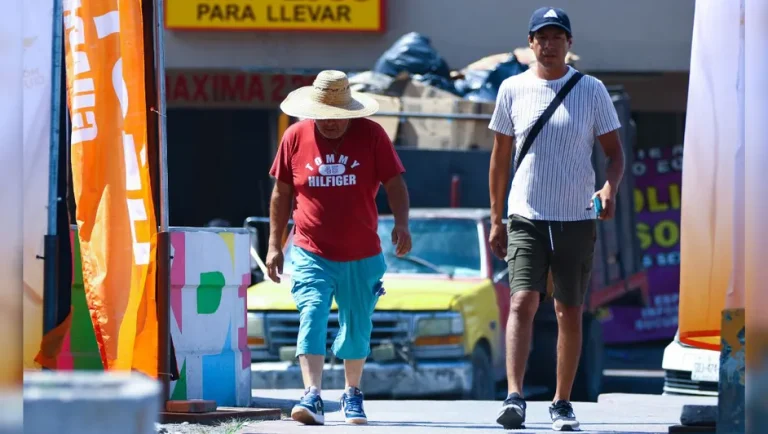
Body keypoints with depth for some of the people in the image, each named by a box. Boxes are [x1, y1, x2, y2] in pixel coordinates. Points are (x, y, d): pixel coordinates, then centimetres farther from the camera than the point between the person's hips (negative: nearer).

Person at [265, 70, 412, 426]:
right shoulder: (295, 137, 0)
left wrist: (401, 224, -18)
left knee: (357, 328, 12)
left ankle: (352, 393, 32)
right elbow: (281, 193, 8)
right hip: (311, 255, -1)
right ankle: (312, 398, -26)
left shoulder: (371, 134, -2)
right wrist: (274, 245, 6)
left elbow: (394, 183, -1)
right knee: (311, 319, -18)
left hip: (361, 256, 1)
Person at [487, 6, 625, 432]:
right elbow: (500, 156, 11)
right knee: (522, 302, -16)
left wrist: (610, 188, -17)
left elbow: (614, 151, 5)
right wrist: (496, 219, 10)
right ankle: (514, 397, -24)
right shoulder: (512, 89, 4)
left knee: (570, 313, 6)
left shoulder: (592, 91, 2)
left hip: (577, 220, 1)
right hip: (527, 217, -1)